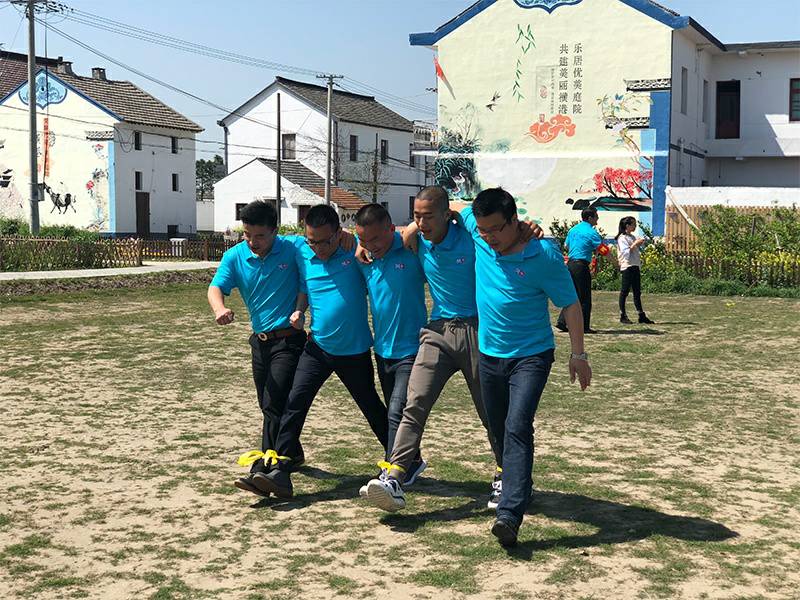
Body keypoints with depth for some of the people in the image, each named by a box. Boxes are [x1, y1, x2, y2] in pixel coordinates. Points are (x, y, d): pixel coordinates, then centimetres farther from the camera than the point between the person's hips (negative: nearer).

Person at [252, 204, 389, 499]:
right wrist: (299, 310, -4)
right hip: (318, 346, 3)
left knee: (372, 408, 13)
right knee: (295, 402, -12)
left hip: (355, 350, -2)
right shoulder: (303, 255, -2)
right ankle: (280, 472, -12)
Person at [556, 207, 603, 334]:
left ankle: (562, 322, 9)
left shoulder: (573, 230, 12)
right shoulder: (591, 232, -10)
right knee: (584, 298, 0)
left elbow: (566, 246, 21)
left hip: (570, 263, 7)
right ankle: (584, 327, 2)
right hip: (582, 265, -7)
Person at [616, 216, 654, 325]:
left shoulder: (632, 237, 18)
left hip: (635, 266, 8)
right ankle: (623, 316, 0)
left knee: (637, 292, 8)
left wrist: (640, 244, 9)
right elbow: (625, 252, -17)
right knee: (625, 291, -4)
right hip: (627, 267, -8)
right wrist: (635, 244, -16)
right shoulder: (622, 238, -7)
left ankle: (641, 316, 9)